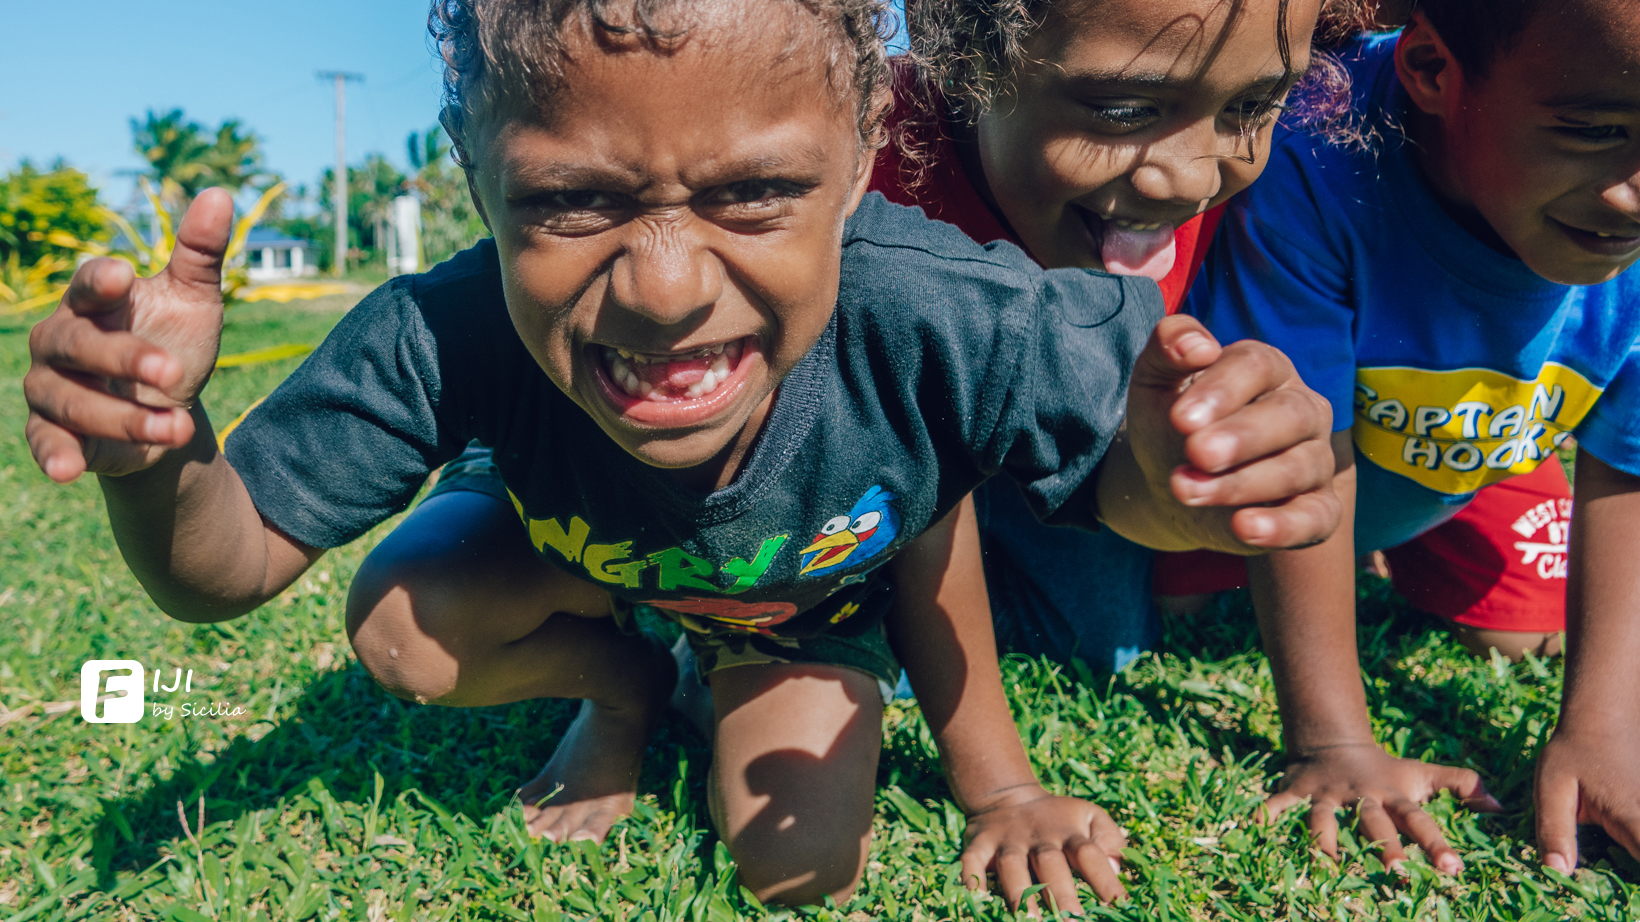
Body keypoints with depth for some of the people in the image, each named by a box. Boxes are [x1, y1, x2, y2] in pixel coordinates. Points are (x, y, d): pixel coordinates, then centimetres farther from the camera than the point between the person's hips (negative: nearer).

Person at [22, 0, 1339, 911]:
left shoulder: (939, 320, -43)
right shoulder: (445, 341, -38)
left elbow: (1124, 475, -25)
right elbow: (229, 568, -25)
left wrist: (1170, 483, -51)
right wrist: (159, 455, -49)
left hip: (821, 596, 0)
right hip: (584, 565, 1)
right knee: (403, 634, -22)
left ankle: (755, 692, 22)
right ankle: (621, 691, 12)